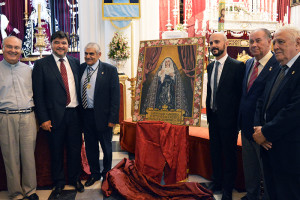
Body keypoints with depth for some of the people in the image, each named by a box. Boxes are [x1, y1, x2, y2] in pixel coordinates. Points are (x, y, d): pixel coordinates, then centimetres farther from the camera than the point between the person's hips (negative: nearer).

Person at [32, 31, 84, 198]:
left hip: (74, 114, 3)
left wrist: (82, 111, 5)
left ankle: (75, 179, 34)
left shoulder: (75, 62, 7)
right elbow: (38, 94, -5)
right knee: (57, 151, 11)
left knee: (75, 149, 13)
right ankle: (59, 183, 31)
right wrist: (43, 119, -10)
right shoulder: (41, 65, -3)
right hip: (55, 116, -3)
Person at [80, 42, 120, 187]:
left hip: (102, 116, -4)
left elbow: (115, 96, -10)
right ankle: (94, 173, 35)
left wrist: (112, 119, -14)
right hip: (85, 115, 4)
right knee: (90, 147, 16)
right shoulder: (80, 68, 5)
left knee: (106, 147, 13)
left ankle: (106, 173, 35)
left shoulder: (110, 70, -8)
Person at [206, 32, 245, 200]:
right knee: (215, 152, 18)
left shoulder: (237, 66, -11)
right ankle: (217, 183, 36)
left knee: (229, 154, 7)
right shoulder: (210, 66, 10)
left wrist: (238, 119, -12)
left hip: (228, 118, -6)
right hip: (213, 117, 7)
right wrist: (209, 113, 12)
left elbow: (240, 94, -11)